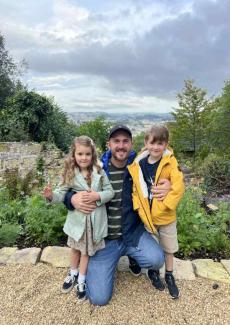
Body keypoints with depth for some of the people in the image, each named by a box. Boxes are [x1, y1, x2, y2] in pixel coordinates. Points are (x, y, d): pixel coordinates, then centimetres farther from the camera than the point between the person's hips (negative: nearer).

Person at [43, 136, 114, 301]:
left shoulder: (99, 172, -11)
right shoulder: (71, 174, -10)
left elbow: (110, 192, -8)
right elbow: (62, 193, -13)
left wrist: (97, 196, -24)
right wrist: (52, 195, -33)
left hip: (94, 218, -1)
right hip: (77, 217, 1)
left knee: (87, 250, 18)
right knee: (76, 247, 23)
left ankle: (81, 280, 39)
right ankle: (73, 274, 50)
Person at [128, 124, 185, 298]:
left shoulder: (170, 162, -16)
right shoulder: (138, 164, -8)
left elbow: (178, 188, -24)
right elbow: (135, 188, -1)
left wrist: (162, 207, -23)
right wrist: (139, 208, -11)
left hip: (166, 216, -1)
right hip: (146, 216, 2)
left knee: (168, 247, 20)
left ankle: (169, 276, 44)